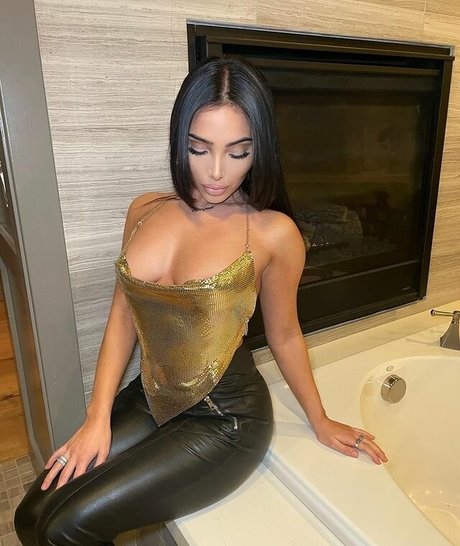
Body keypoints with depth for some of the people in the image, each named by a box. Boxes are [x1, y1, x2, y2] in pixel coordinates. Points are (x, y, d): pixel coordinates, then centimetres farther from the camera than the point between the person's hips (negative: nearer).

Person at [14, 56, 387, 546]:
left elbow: (283, 337, -3)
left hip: (226, 421, -4)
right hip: (151, 399, 5)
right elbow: (123, 315, 1)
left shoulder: (272, 232, -16)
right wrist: (98, 418, -3)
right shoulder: (145, 211, -2)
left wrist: (321, 422, 9)